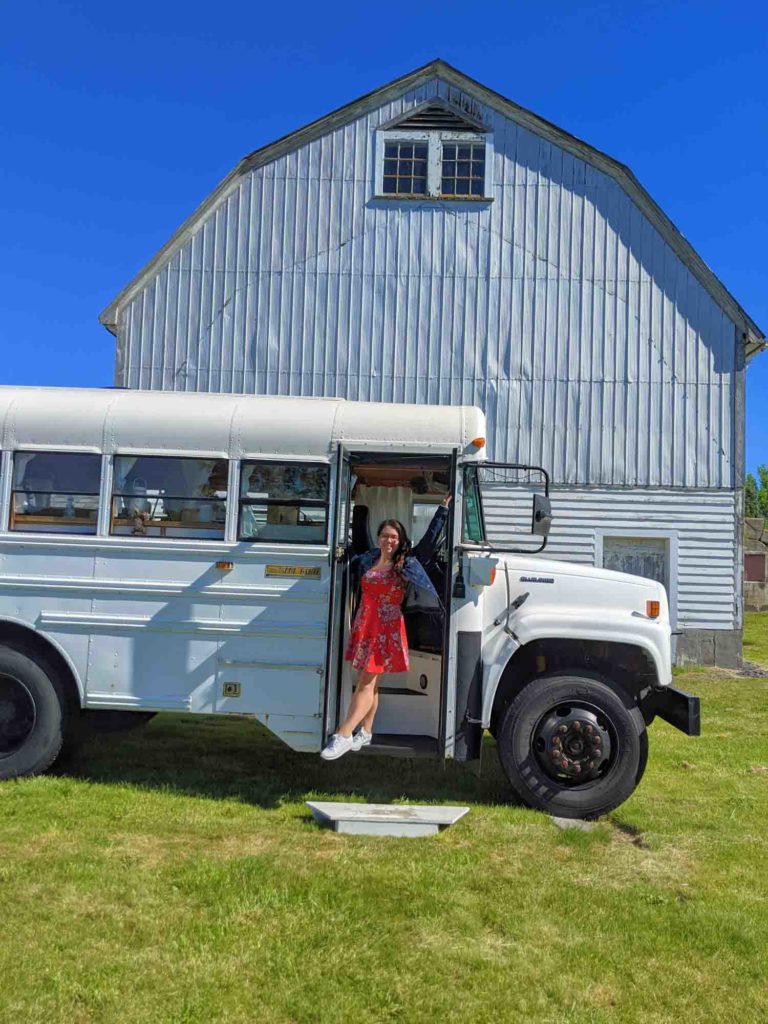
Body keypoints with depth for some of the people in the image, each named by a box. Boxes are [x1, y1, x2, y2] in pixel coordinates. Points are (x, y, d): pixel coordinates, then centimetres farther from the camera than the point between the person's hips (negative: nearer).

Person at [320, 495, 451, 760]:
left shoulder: (407, 563, -1)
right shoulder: (366, 560, 10)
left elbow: (431, 538, 2)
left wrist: (444, 508, 5)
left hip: (387, 628, -5)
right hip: (364, 625, 5)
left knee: (366, 683, -7)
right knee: (368, 683, 12)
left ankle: (343, 736, -9)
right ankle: (365, 733, 22)